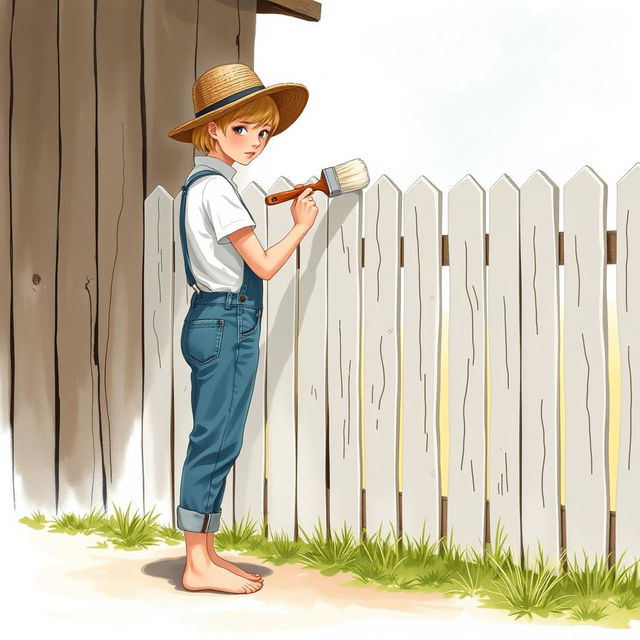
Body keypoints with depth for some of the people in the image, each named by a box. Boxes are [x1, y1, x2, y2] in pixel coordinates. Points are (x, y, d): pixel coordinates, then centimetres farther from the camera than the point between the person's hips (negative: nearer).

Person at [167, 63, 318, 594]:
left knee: (218, 443, 11)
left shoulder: (202, 183, 16)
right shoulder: (217, 188, -14)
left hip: (217, 320, 10)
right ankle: (198, 565, 1)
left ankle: (207, 554, 17)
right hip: (226, 321, -10)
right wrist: (302, 225, 0)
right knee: (215, 440, -6)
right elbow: (264, 265, -13)